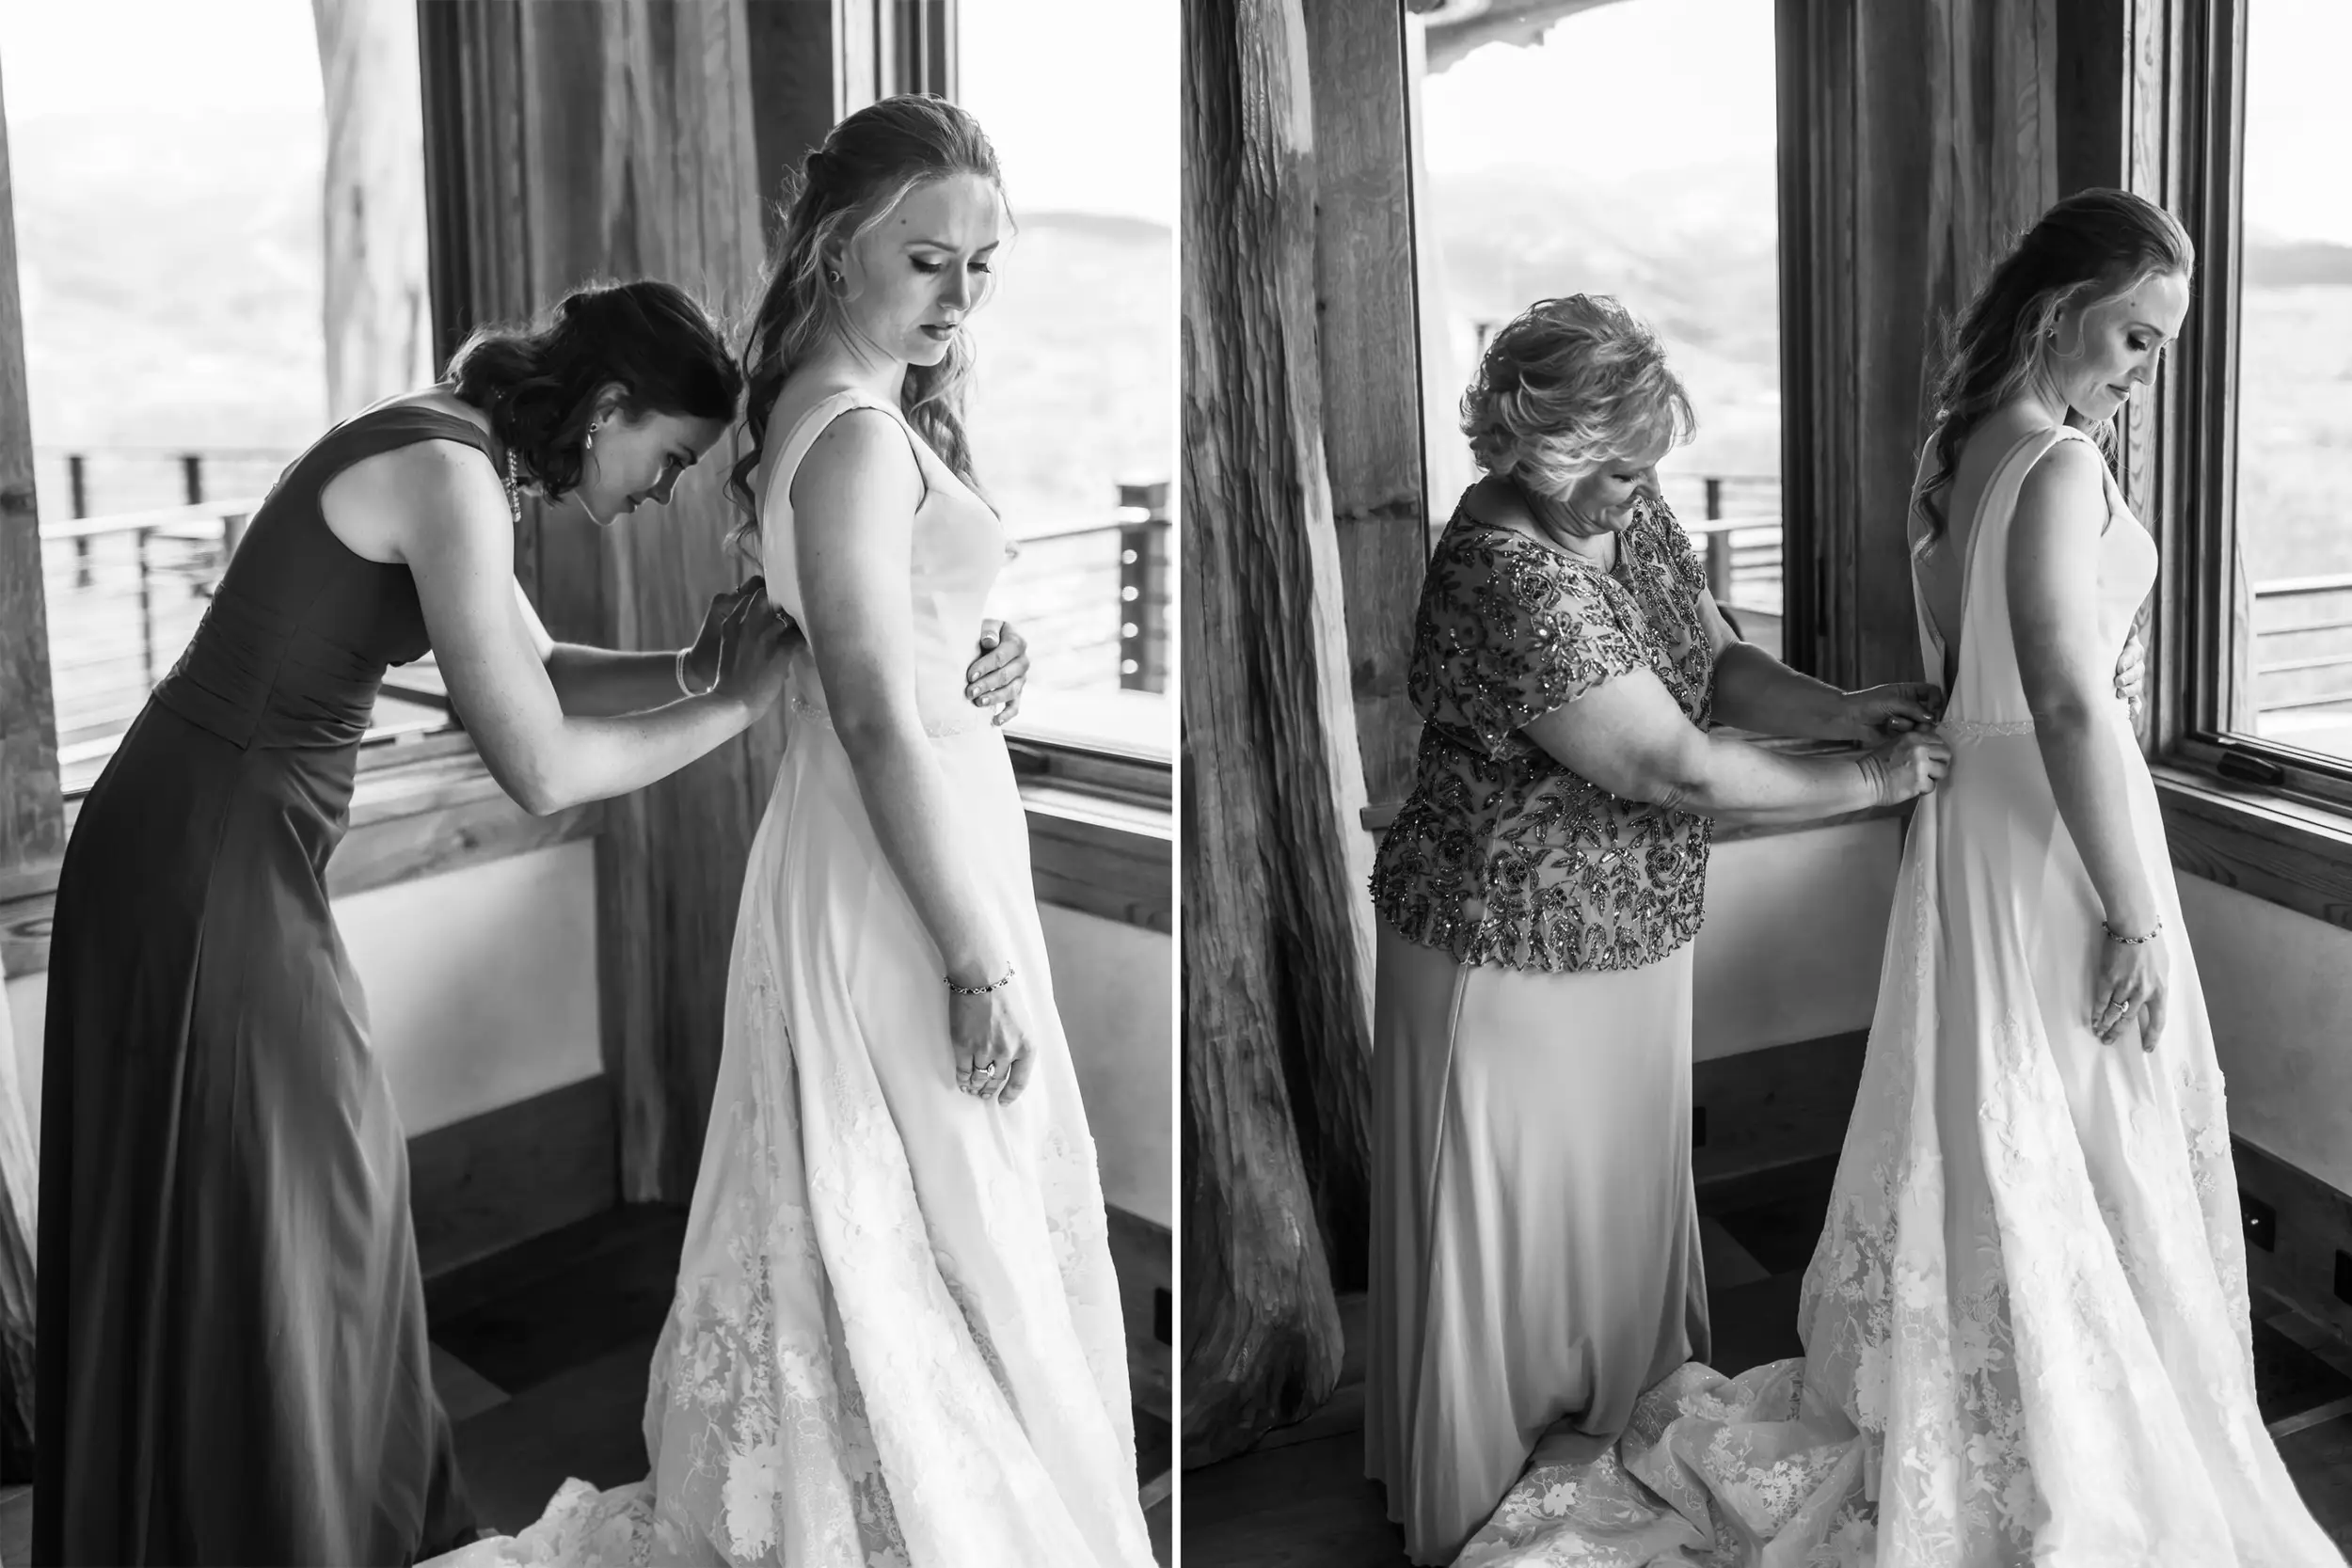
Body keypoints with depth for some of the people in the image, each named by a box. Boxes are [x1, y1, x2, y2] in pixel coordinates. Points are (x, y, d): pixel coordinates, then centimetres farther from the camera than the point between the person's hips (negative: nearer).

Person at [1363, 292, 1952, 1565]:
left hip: (1631, 940, 8)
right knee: (1505, 1229, 9)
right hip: (1510, 967, -8)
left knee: (1623, 1197, 24)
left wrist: (1837, 709, -12)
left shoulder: (1627, 515, -3)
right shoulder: (1509, 584, -31)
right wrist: (1869, 783, -20)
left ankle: (1615, 1416, 47)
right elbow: (1679, 770, -29)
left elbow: (1718, 665, 6)